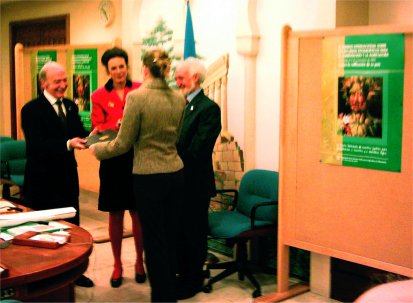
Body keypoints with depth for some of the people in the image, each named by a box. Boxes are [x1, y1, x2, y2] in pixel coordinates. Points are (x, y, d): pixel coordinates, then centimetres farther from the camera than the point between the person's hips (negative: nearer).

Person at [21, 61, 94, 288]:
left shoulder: (70, 106, 9)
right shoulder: (31, 109, -12)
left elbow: (78, 134, 4)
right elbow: (36, 145, -23)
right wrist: (68, 143, -36)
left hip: (68, 176, 6)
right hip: (42, 181, -6)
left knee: (72, 225, 15)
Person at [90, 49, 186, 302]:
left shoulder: (137, 97, -14)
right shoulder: (179, 99, 2)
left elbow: (123, 144, -9)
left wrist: (97, 149, 8)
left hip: (149, 176, -5)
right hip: (176, 173, 5)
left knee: (154, 239, 5)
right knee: (171, 234, 16)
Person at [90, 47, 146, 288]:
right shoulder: (99, 96, 4)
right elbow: (97, 129, -2)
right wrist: (117, 126, -20)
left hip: (138, 159, -1)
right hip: (113, 161, 1)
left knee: (138, 213, 6)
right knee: (115, 214, 8)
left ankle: (140, 262, 23)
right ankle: (117, 265, 22)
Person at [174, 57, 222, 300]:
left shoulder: (209, 108, -14)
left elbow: (197, 150, -20)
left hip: (195, 183, -7)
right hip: (178, 181, 7)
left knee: (194, 232, 6)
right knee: (179, 230, 16)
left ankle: (193, 281, 21)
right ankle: (183, 273, 31)